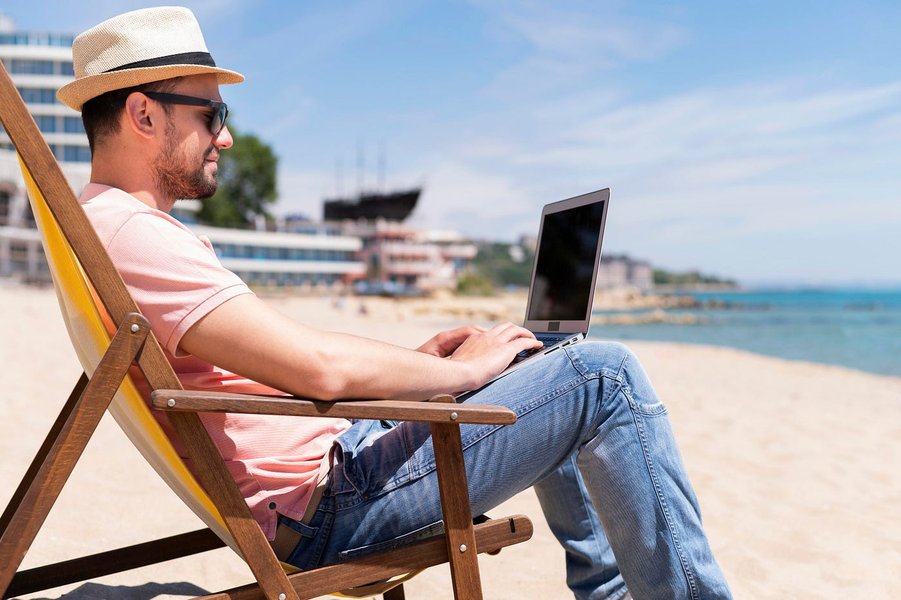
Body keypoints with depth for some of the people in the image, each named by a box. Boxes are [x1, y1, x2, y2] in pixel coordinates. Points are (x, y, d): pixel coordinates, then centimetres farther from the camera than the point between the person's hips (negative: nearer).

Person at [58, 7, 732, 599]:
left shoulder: (110, 226, 16)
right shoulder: (129, 233, -19)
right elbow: (319, 366, -29)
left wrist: (415, 359, 7)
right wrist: (457, 369, -12)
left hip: (335, 446, 11)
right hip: (325, 509, -11)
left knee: (545, 377, 21)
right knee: (605, 376, -11)